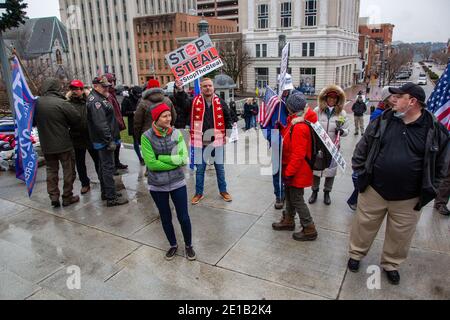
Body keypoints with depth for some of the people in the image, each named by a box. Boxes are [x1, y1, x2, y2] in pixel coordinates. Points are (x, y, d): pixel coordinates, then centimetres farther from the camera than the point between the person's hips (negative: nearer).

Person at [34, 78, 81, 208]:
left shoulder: (36, 103, -4)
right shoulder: (61, 103, -20)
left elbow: (34, 122, 9)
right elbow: (76, 119, -12)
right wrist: (69, 127, 7)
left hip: (46, 145, 5)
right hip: (64, 144, -5)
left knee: (51, 170, 17)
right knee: (68, 171, 9)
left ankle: (54, 197, 17)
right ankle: (67, 197, 16)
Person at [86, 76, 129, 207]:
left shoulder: (100, 98, 16)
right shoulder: (96, 101, -18)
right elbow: (101, 124, -25)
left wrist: (112, 139, 20)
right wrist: (110, 141, -23)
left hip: (103, 140, 11)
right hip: (104, 140, -11)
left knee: (104, 166, 17)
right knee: (108, 167, -7)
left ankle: (105, 192, 28)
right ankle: (111, 198, -2)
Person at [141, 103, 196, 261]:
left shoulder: (176, 133, -8)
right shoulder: (147, 137, -13)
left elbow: (184, 158, -14)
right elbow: (151, 163, -18)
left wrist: (160, 158, -19)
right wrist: (174, 162, -15)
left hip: (178, 183, 1)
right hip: (157, 186, 0)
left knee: (184, 217, 9)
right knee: (166, 218, 17)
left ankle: (189, 245, 34)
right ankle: (173, 245, 40)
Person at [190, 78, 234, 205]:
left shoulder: (220, 103, 0)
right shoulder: (195, 102, -4)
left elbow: (228, 118, 8)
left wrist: (228, 134, 1)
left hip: (217, 142, 1)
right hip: (200, 142, -1)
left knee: (220, 168, 14)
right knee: (200, 169, 11)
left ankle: (223, 191, 31)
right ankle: (199, 193, 26)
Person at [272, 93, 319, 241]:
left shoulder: (299, 127, -27)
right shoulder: (295, 121, 4)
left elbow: (298, 155, -27)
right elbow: (288, 136, 13)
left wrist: (289, 172, -22)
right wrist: (280, 127, 0)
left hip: (297, 171, -10)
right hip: (292, 168, 10)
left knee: (296, 199, 2)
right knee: (289, 195, 22)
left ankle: (309, 230, 15)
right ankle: (288, 221, 39)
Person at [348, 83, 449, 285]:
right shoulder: (382, 121, -2)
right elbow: (362, 148, 5)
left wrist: (428, 192, 2)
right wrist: (361, 173, 2)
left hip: (408, 199, 0)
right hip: (373, 191, 1)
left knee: (400, 235, 16)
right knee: (364, 226, 15)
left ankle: (391, 264, 41)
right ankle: (356, 254, 39)